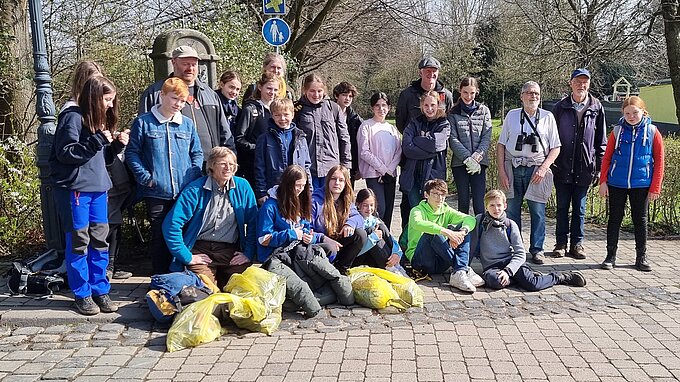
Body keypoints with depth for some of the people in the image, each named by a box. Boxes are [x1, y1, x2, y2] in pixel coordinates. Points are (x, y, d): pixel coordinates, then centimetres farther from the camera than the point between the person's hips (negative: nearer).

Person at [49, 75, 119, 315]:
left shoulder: (98, 118, 17)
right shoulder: (73, 117, -10)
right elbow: (66, 153, -15)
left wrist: (115, 143, 6)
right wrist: (97, 141, -19)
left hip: (98, 188, 8)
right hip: (75, 189, -8)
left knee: (100, 240, 9)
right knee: (79, 242, 1)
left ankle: (100, 290, 17)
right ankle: (82, 294, 10)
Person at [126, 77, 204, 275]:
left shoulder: (187, 124, 10)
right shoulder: (143, 122, 1)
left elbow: (197, 153, 16)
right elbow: (132, 153, 2)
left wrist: (194, 176, 1)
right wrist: (145, 177, -9)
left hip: (185, 192, 3)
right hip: (157, 193, -3)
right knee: (160, 237, 3)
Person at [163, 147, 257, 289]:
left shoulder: (242, 187, 5)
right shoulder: (195, 189, -5)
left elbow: (253, 223, 8)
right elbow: (171, 224, -9)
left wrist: (248, 253, -2)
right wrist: (187, 257, -10)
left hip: (231, 250, 3)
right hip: (200, 249, -3)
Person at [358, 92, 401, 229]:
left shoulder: (392, 128, 15)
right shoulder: (366, 126, -2)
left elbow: (399, 151, 9)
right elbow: (364, 152, -9)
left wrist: (390, 169, -7)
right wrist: (382, 169, -12)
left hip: (390, 174, 5)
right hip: (373, 174, -5)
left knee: (389, 209, 6)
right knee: (380, 209, -15)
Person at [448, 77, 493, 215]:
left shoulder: (484, 111, 11)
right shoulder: (453, 113, 6)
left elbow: (487, 137, 3)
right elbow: (453, 140, -3)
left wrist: (477, 156, -13)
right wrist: (467, 158, -14)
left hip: (479, 163, 0)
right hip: (460, 163, 0)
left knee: (479, 202, -6)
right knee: (463, 201, 3)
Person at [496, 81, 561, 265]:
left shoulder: (547, 117, 7)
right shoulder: (512, 115, 9)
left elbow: (555, 148, 6)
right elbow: (501, 145, 7)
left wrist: (543, 168, -8)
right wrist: (502, 172, -1)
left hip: (537, 169, -1)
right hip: (513, 168, 1)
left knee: (538, 211, 0)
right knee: (512, 210, 3)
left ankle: (537, 249, 12)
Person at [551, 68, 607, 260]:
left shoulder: (596, 108, 4)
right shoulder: (560, 107, 3)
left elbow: (601, 141, 7)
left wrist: (599, 168, 3)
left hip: (584, 168, 0)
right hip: (562, 167, 0)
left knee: (580, 208, 7)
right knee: (562, 207, 6)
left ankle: (577, 244, 16)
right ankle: (561, 244, 14)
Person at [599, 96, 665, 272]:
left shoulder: (652, 132, -1)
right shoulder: (618, 131, 1)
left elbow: (659, 162, 0)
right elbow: (607, 158, 3)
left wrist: (655, 187, -3)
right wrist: (603, 181, -5)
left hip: (641, 185, 0)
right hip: (616, 184, 1)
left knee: (640, 220, 9)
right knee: (615, 219, 7)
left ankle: (641, 257, 20)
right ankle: (611, 255, 15)